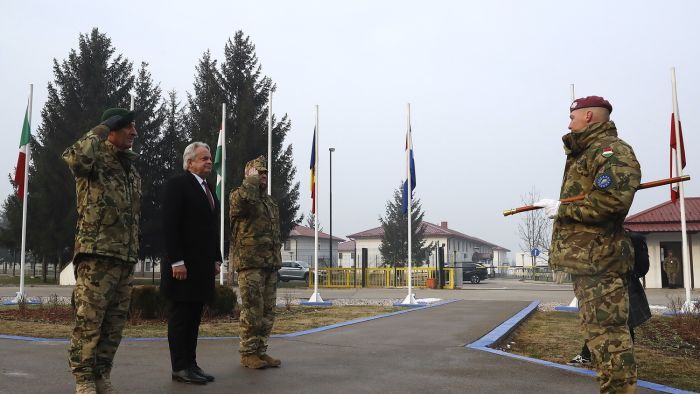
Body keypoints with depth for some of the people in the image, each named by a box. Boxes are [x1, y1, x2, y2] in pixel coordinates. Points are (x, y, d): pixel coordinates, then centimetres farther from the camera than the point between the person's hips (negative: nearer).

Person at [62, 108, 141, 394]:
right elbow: (74, 159, -30)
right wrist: (99, 131, -15)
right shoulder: (96, 159, -3)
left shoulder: (132, 169, 20)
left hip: (125, 257, 7)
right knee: (89, 321, -4)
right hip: (96, 253, -7)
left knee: (114, 324, 9)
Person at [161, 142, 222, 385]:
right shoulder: (177, 184, -7)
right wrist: (176, 262, -19)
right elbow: (170, 225, -14)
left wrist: (216, 259, 12)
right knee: (180, 316, -1)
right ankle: (180, 368, 5)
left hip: (203, 265, 8)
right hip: (183, 264, -8)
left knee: (194, 317, 10)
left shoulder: (208, 189, 17)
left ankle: (191, 364, 15)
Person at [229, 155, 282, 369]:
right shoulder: (239, 195, -3)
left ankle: (261, 351, 17)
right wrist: (252, 179, -13)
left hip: (271, 264, 8)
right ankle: (248, 353, 3)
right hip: (250, 263, -8)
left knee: (268, 311, 9)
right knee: (252, 310, -6)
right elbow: (244, 198, -31)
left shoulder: (270, 201, 21)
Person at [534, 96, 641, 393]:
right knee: (596, 330, 16)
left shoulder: (612, 150, -10)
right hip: (583, 257, 11)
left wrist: (562, 209, -16)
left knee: (606, 331, -9)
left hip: (598, 258, -11)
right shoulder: (586, 153, 22)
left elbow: (611, 200, -24)